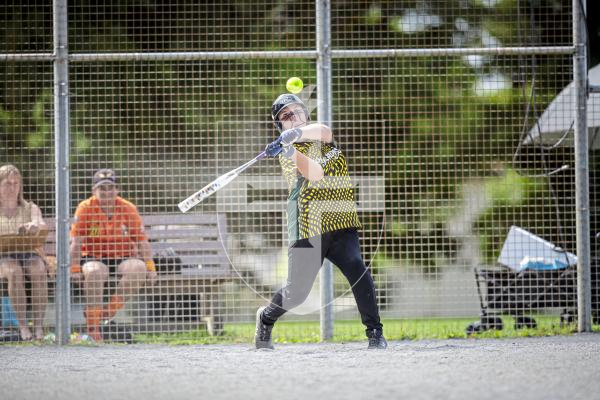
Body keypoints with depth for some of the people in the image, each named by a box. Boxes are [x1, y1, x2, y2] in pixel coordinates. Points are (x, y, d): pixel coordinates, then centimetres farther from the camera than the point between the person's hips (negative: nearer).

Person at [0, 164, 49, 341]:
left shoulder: (30, 208, 16)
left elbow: (42, 224, -7)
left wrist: (35, 225, -33)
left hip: (30, 255, 1)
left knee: (39, 271, -35)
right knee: (15, 273, -37)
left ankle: (39, 326, -38)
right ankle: (22, 326, -37)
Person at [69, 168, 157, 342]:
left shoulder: (128, 209, 0)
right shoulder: (85, 208, -5)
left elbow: (142, 241, 0)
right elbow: (76, 242, -9)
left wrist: (150, 267, -9)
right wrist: (75, 269, -18)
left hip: (123, 257, 2)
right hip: (94, 257, -2)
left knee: (138, 268, -30)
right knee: (94, 272, -36)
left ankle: (109, 311, -21)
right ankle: (93, 325, -29)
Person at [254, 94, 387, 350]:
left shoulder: (321, 138, 14)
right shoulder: (287, 152, 1)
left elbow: (324, 131, -13)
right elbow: (315, 173, -18)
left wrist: (298, 133, -31)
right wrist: (289, 151, -35)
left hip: (341, 223, 3)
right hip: (309, 229, -2)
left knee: (357, 271, -21)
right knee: (297, 292, 1)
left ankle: (375, 332, -14)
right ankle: (266, 318, 31)